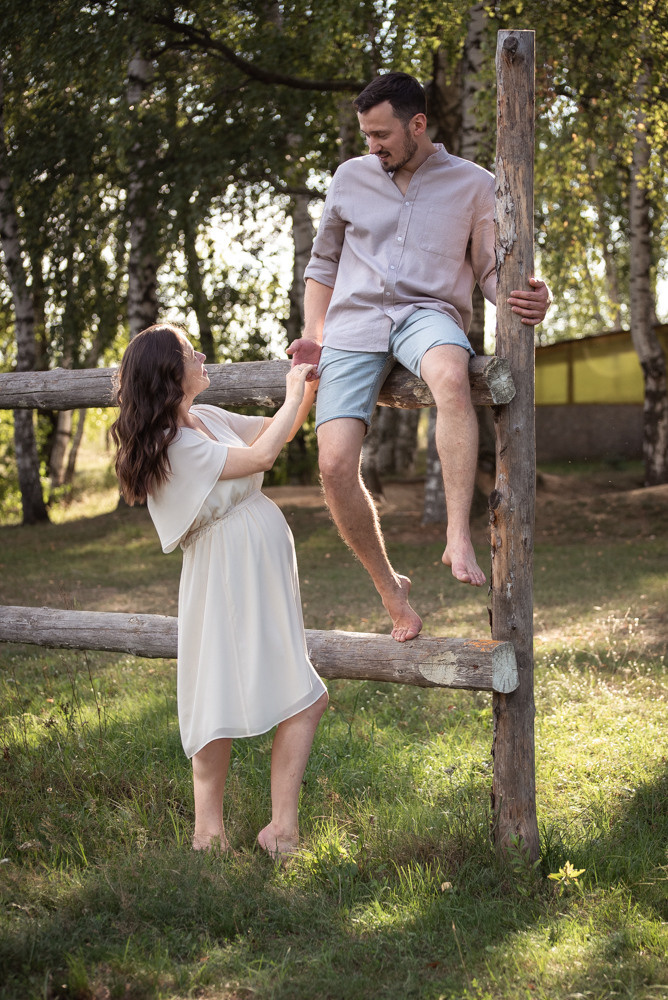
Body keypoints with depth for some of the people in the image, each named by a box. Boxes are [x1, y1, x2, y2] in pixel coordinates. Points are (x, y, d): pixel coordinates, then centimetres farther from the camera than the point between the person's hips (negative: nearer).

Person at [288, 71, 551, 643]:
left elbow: (491, 272, 11)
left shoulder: (473, 185, 9)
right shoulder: (351, 177, 16)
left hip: (427, 313, -2)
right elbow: (323, 264, 24)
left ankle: (459, 538, -42)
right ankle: (389, 587, 2)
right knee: (336, 465, -19)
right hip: (354, 325, 2)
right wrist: (313, 337, 11)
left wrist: (526, 301, -13)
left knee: (451, 375, -42)